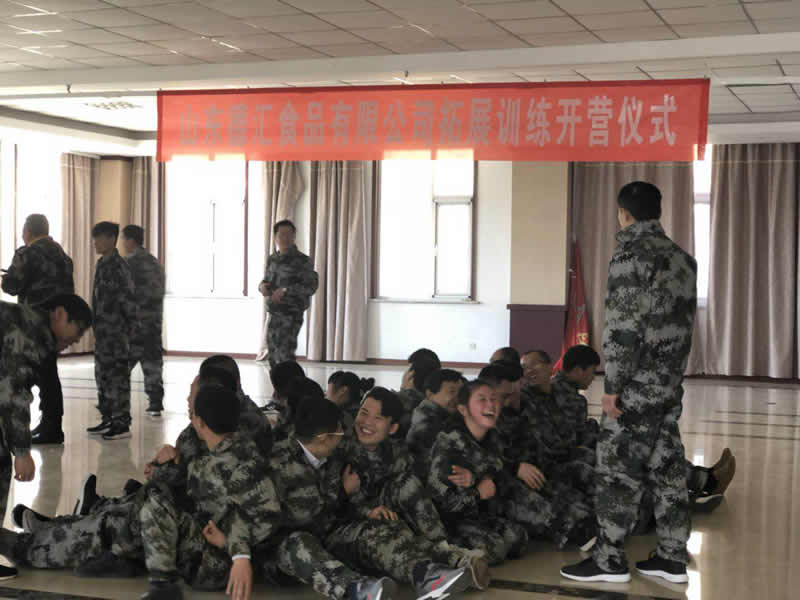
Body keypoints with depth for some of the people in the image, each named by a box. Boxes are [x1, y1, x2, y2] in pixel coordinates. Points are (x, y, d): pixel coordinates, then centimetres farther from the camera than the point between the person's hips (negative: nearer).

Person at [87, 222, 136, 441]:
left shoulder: (118, 266, -14)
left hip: (116, 332, -9)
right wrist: (97, 327, 18)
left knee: (118, 376, -5)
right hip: (103, 331, 10)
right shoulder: (102, 264, 13)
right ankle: (108, 419, 23)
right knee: (103, 375, 14)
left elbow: (127, 299, -16)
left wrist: (127, 327, -17)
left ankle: (122, 424, -1)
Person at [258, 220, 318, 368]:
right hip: (274, 312, 7)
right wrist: (262, 286, -2)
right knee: (273, 355, 12)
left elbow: (311, 286, -16)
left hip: (292, 313, -7)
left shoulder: (302, 261, -8)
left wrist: (285, 291, -23)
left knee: (284, 353, -15)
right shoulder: (272, 259, 11)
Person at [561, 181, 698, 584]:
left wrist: (612, 385, -14)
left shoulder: (630, 256, -12)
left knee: (618, 469, -1)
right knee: (667, 468, 11)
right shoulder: (682, 259, 12)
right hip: (673, 382, 8)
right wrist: (675, 371, 19)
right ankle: (673, 557, 15)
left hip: (638, 384, -8)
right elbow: (684, 321, 14)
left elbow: (623, 326, -17)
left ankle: (609, 559, 3)